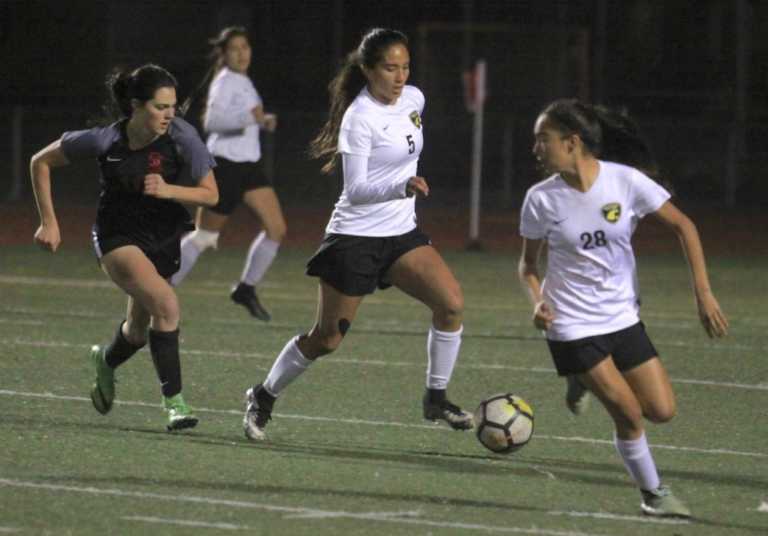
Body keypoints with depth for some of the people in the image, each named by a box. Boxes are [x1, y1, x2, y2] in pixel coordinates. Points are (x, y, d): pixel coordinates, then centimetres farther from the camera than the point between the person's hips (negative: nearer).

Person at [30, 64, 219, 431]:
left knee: (139, 330, 15)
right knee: (166, 304, -27)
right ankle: (174, 401, -18)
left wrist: (168, 190, -26)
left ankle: (106, 361, 52)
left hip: (165, 237, 3)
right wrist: (48, 221, -6)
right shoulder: (106, 140, -20)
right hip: (118, 236, -3)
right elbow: (41, 162, -6)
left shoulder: (181, 136, -17)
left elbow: (210, 194, -9)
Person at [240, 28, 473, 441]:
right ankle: (263, 398, 21)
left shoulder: (413, 99, 3)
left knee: (452, 303, -13)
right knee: (327, 339, 1)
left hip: (401, 232, 6)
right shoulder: (359, 117, -19)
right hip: (355, 236, -6)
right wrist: (402, 187, -39)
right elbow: (356, 190, -25)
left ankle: (436, 398, -1)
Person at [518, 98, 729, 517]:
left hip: (622, 317, 2)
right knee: (629, 414, -11)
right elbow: (528, 263, 3)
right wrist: (538, 301, -17)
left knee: (662, 411, 0)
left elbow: (683, 226, -4)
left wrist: (703, 293, -9)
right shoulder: (542, 199, -11)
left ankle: (590, 381, 24)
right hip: (572, 324, -2)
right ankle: (653, 493, 11)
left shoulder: (626, 181, -13)